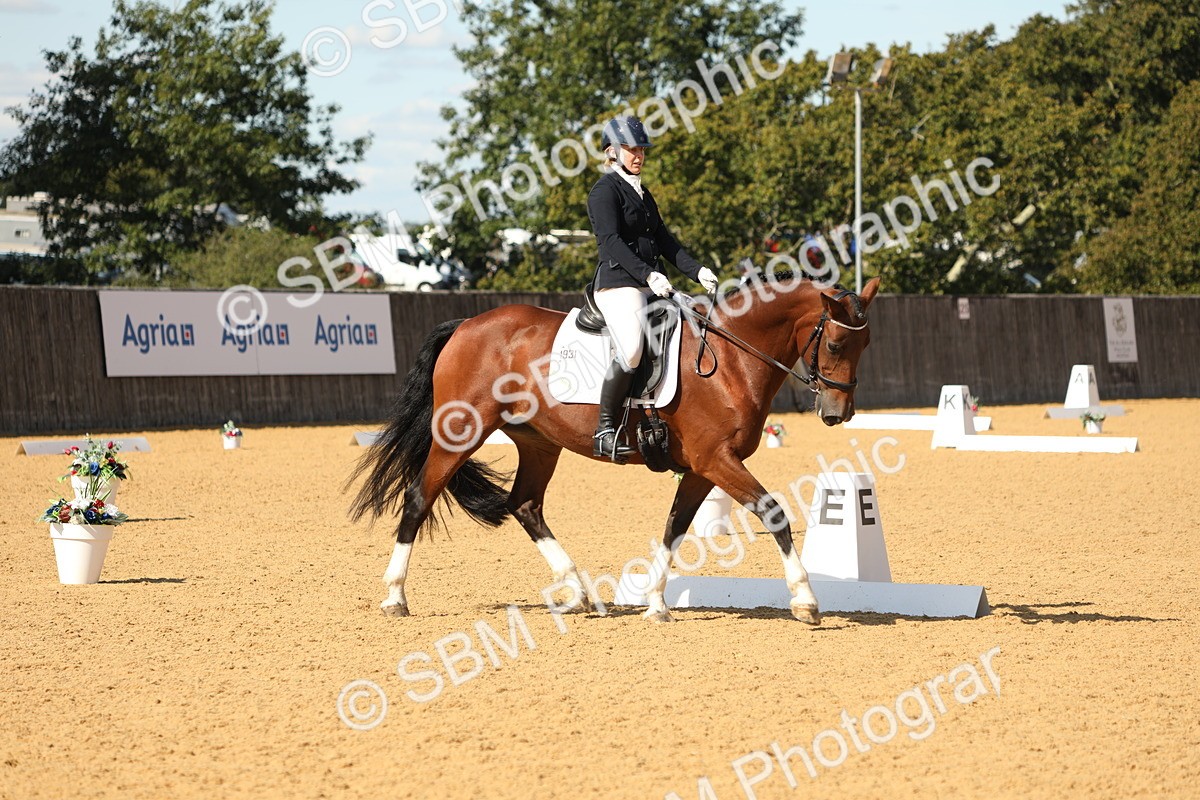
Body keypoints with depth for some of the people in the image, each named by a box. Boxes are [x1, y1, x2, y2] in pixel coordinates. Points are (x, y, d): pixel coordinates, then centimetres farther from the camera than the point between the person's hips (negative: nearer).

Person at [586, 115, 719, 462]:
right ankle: (605, 430, -23)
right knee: (631, 349, -30)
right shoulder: (605, 190, -4)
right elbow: (611, 241, -16)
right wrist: (648, 275, -27)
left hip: (650, 286, 9)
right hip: (618, 284, -9)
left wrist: (697, 271, 4)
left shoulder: (643, 194, 23)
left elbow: (664, 241, 19)